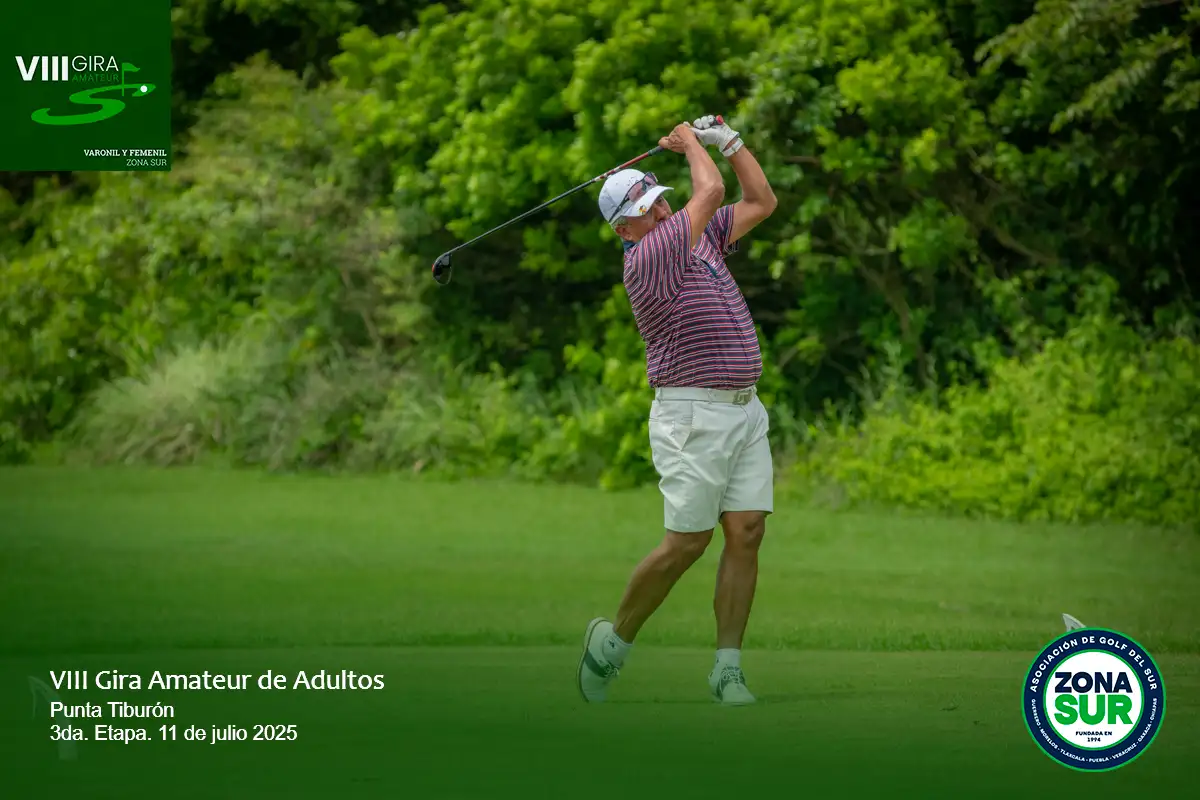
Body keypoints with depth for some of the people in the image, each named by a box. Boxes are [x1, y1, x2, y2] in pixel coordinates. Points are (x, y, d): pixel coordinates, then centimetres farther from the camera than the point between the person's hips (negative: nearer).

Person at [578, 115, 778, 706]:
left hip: (746, 411, 7)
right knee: (687, 542, -7)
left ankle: (727, 668, -1)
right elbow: (710, 192, -14)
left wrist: (728, 140, 11)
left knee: (746, 534, -3)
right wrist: (689, 141, 2)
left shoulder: (698, 235, 12)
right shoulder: (647, 258, -13)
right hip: (692, 415, -7)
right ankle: (615, 640, 13)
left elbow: (761, 201, 20)